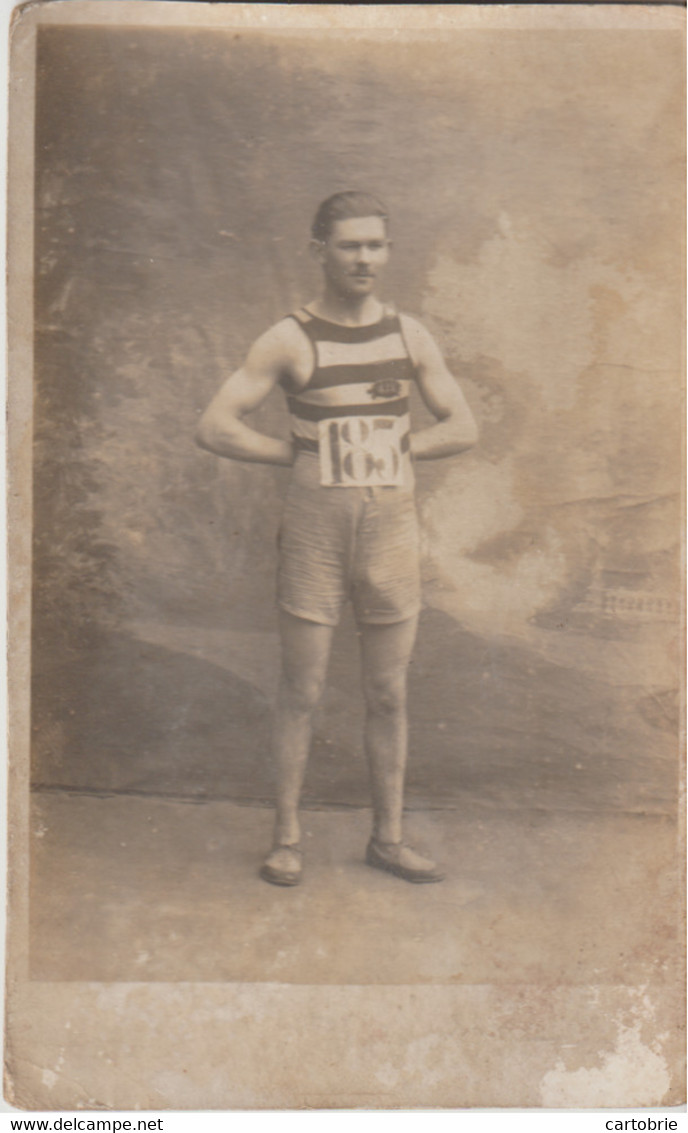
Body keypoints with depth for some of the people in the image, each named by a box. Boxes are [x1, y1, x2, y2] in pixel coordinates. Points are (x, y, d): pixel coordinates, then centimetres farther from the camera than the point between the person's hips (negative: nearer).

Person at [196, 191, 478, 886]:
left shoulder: (409, 336, 8)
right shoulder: (290, 341, -3)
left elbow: (463, 429, 10)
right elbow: (215, 428, -9)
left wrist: (392, 450, -2)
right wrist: (302, 454, -7)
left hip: (391, 525, 3)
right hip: (313, 529, -3)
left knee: (388, 693, 9)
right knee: (302, 690, 3)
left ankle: (387, 837, 22)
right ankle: (286, 838, 17)